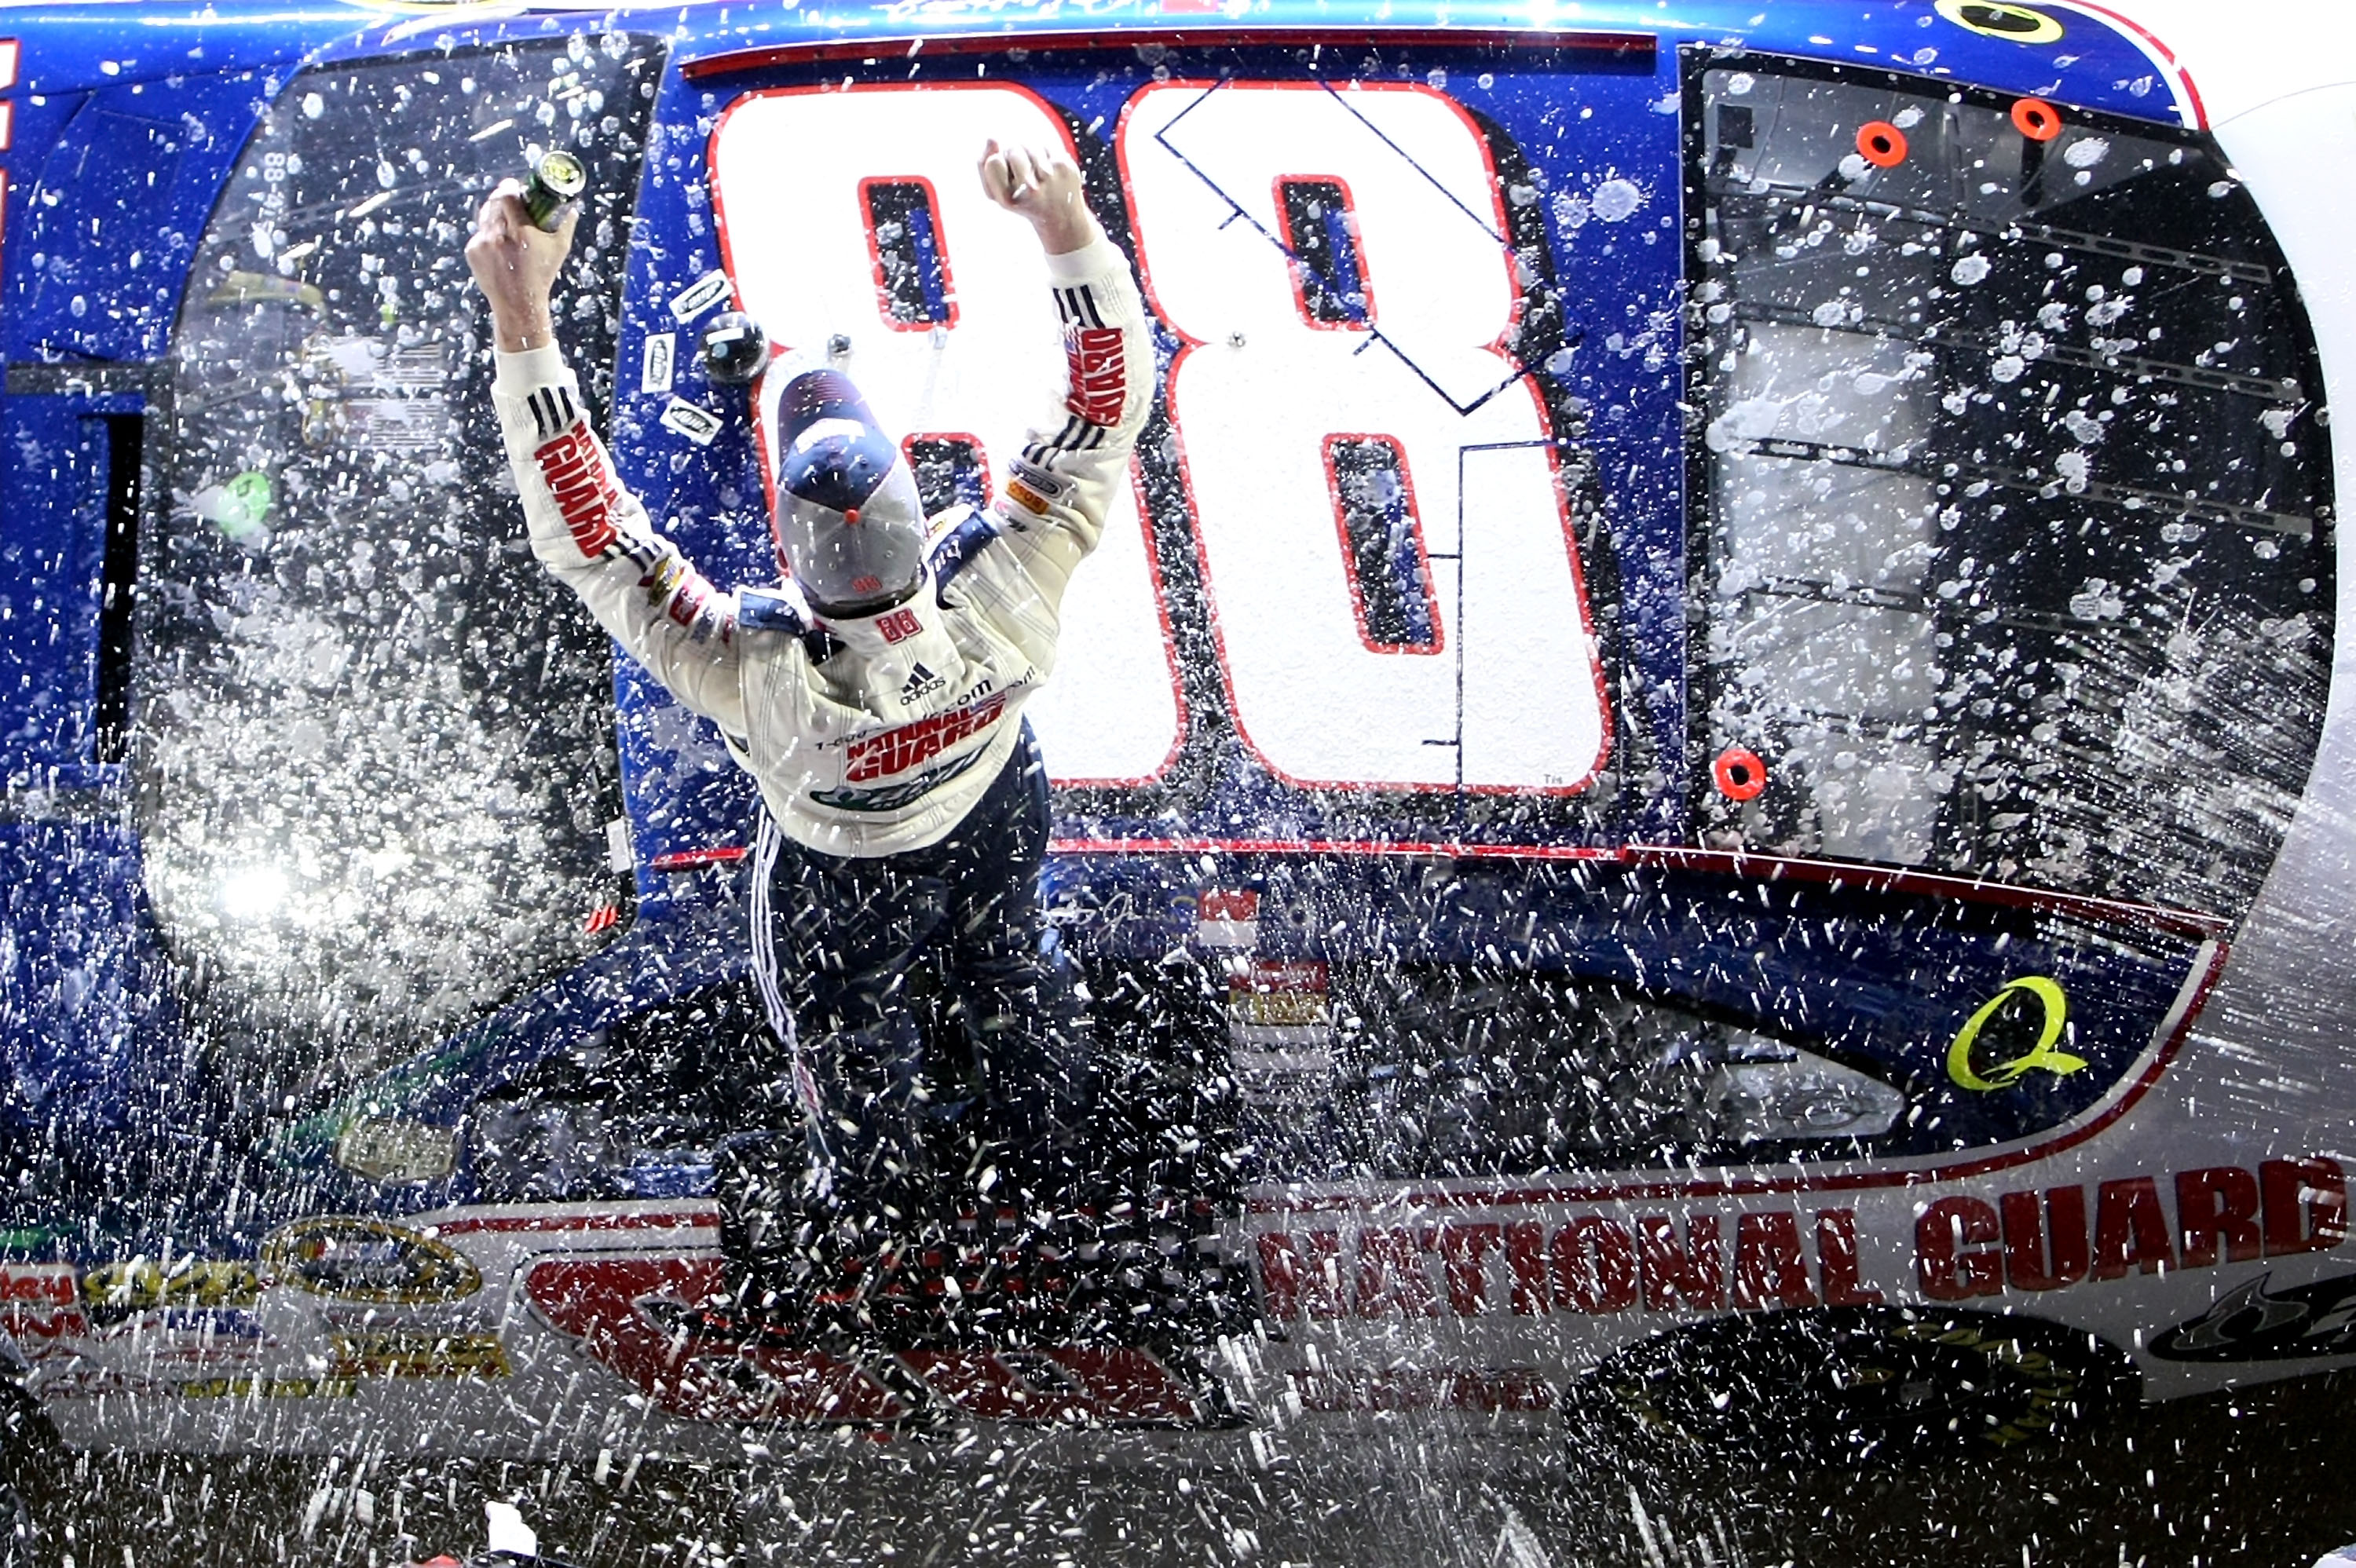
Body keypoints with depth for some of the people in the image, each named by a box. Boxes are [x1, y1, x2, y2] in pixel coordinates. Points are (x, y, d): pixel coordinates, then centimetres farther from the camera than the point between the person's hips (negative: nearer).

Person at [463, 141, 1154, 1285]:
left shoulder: (758, 669, -49)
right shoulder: (997, 590, -45)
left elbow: (585, 526, -46)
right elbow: (1107, 403, -37)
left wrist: (521, 312, -50)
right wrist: (1064, 221, -45)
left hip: (845, 867, -2)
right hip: (994, 817, 3)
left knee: (844, 1019, 32)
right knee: (1004, 965, 35)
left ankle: (869, 1195, 63)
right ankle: (1044, 1163, 65)